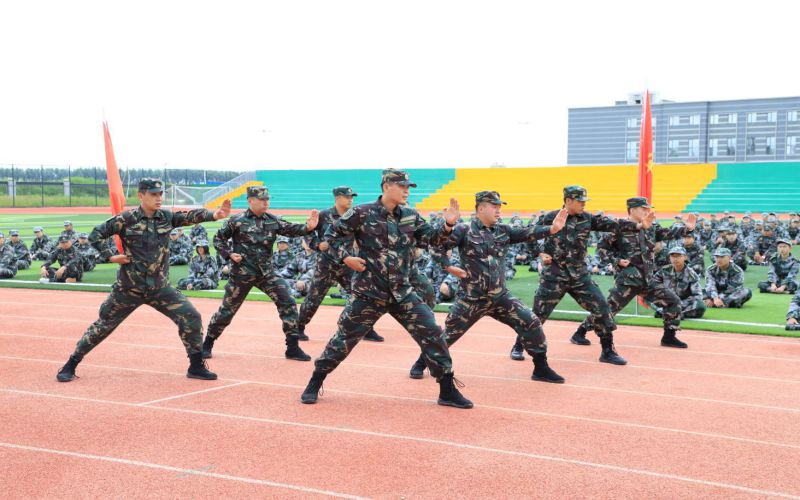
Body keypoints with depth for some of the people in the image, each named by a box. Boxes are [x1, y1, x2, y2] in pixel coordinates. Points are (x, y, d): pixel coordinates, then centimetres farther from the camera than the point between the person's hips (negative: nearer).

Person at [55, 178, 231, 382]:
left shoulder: (166, 217, 0)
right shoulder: (126, 219, -10)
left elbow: (191, 216, -15)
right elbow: (95, 235, -3)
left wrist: (214, 215, -32)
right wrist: (111, 256, -12)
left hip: (160, 288, 3)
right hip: (128, 288, -3)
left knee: (192, 317, -7)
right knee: (103, 326, 7)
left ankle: (196, 366, 6)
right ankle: (70, 366, 23)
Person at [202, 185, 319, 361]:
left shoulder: (273, 220, 3)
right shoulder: (237, 221, -8)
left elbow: (290, 229, -8)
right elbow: (218, 239, 0)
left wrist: (308, 227, -26)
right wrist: (229, 254, -14)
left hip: (267, 273, 4)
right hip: (242, 273, -4)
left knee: (288, 303, -7)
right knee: (227, 310, 8)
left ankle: (293, 347, 0)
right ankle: (207, 344, 29)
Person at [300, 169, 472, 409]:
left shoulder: (410, 215, 6)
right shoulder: (362, 213, -8)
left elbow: (432, 238, 6)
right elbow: (332, 234, 0)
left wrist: (447, 225, -12)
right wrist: (345, 257, -13)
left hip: (402, 292, 4)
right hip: (368, 292, -4)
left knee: (432, 333, -2)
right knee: (344, 337, 4)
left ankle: (448, 391, 9)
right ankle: (314, 384, 22)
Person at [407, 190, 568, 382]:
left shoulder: (504, 230, 6)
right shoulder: (464, 230, -7)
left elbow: (527, 233, -7)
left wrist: (552, 229, -21)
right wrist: (449, 267, -17)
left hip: (501, 297, 4)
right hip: (472, 299, -4)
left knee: (531, 323, -4)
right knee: (449, 332, 4)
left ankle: (541, 369, 11)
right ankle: (420, 364, 26)